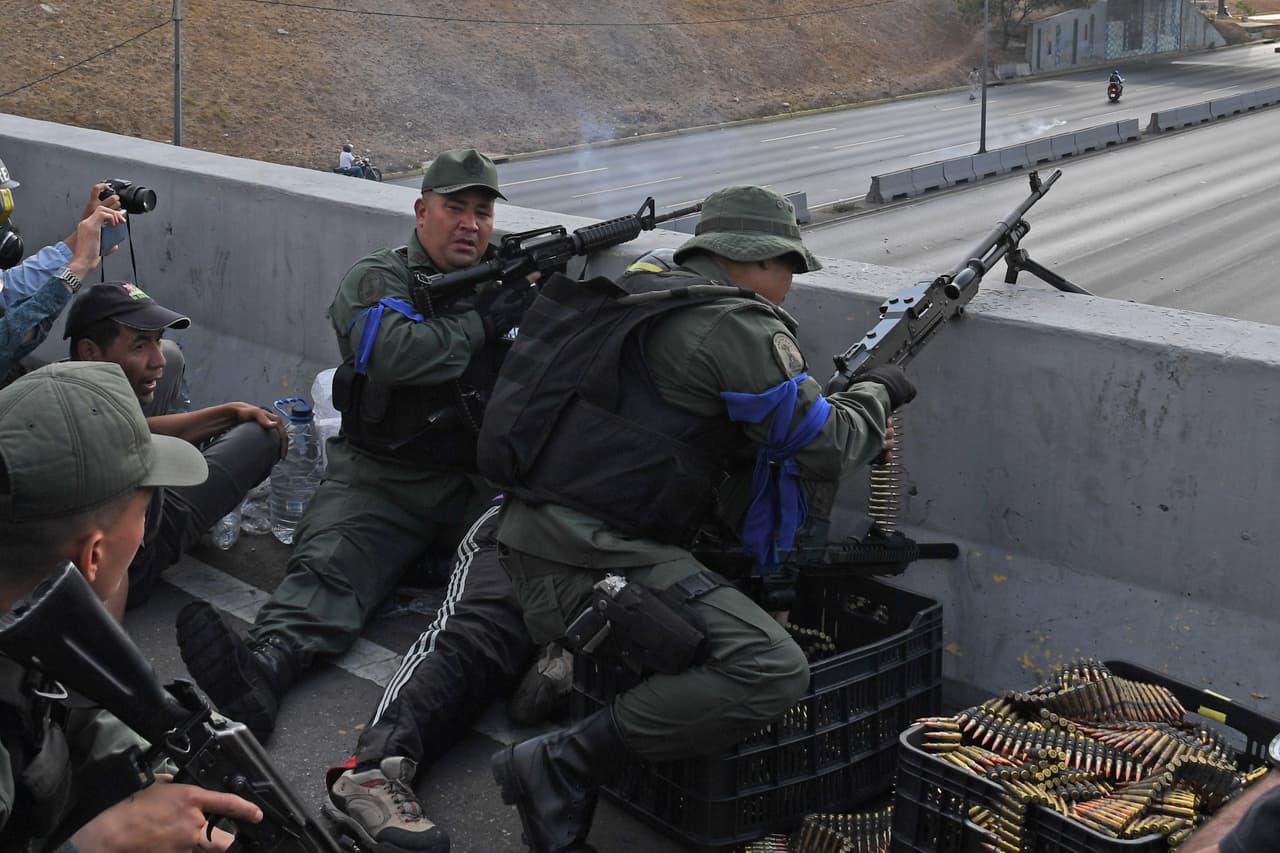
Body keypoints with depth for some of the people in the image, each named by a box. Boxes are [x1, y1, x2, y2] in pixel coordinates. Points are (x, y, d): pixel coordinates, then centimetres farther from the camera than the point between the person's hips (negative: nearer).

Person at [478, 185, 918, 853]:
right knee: (773, 672, -19)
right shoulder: (737, 327, -8)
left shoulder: (642, 292, 20)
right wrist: (876, 392, 15)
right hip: (592, 562, -10)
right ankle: (562, 768, -15)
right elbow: (824, 450, -5)